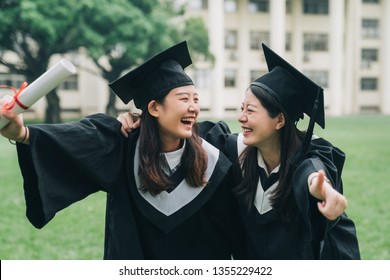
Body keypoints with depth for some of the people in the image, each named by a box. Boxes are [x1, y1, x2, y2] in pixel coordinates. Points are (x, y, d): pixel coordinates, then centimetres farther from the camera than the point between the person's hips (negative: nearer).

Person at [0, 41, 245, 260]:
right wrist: (23, 133, -50)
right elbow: (76, 138, -33)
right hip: (132, 260, 0)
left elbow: (233, 231, -8)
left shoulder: (211, 163, -14)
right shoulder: (121, 146, -15)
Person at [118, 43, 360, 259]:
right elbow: (201, 134, -2)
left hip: (312, 268, -4)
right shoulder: (240, 149, -12)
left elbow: (312, 170, -46)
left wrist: (319, 184, -70)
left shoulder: (310, 155, -24)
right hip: (257, 262, 4)